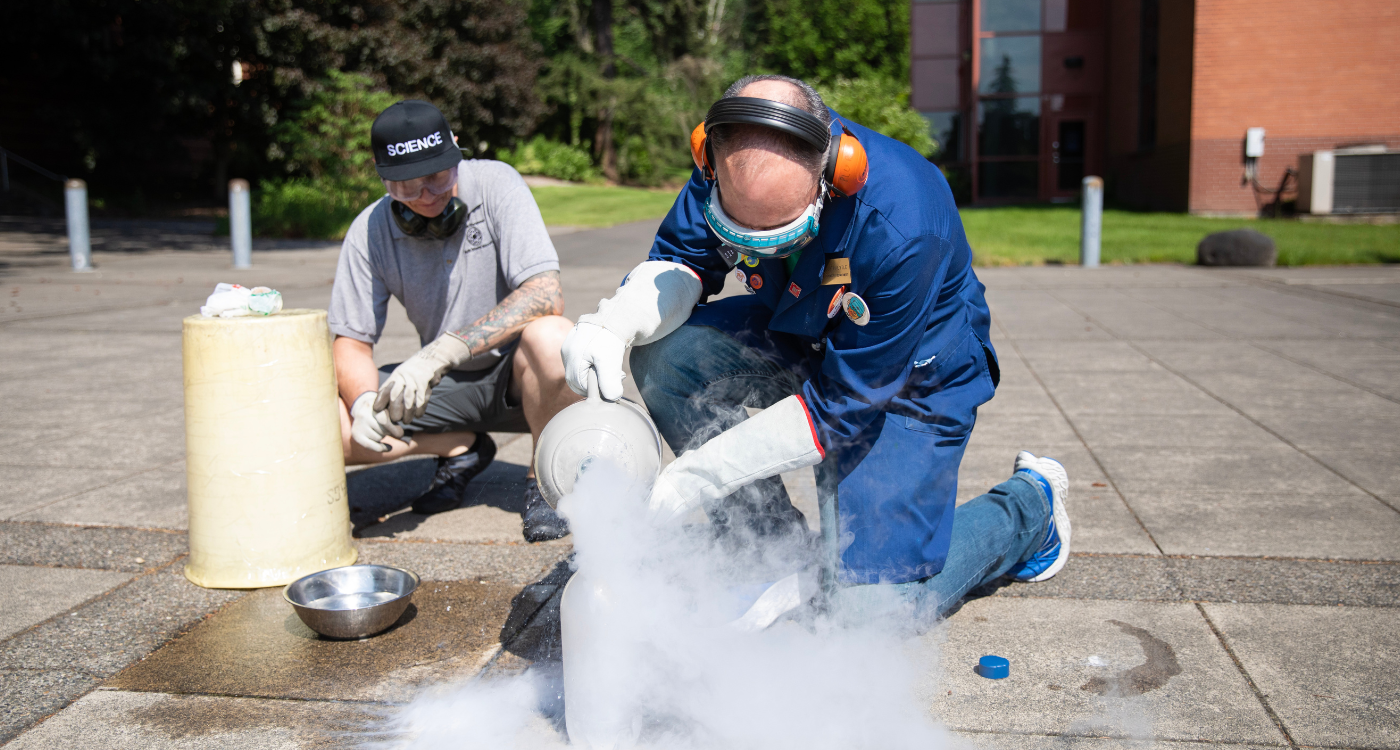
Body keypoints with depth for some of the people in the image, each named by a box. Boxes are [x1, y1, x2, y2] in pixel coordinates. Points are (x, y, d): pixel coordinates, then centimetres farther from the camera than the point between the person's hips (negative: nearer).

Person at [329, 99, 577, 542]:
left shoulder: (495, 185, -17)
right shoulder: (370, 231, -8)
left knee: (549, 336, -38)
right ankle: (463, 448, 7)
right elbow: (351, 341, -3)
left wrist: (441, 352, -35)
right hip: (447, 387, 3)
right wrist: (365, 401, -27)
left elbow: (545, 294, -28)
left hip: (518, 373, -3)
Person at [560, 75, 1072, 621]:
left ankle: (1031, 501, 15)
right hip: (799, 335, 6)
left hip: (911, 374, -5)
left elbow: (841, 404, -30)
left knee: (873, 602, -14)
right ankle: (777, 540, -1)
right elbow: (681, 262, -7)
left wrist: (701, 475, -30)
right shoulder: (726, 173, -22)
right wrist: (614, 323, -30)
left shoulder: (902, 231, -38)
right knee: (663, 356, -21)